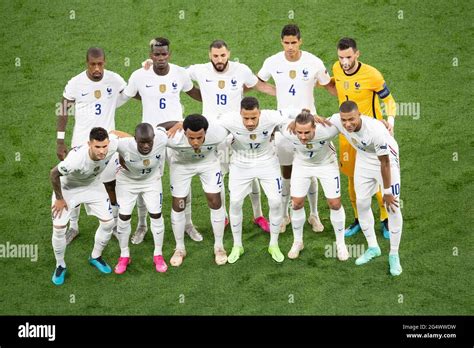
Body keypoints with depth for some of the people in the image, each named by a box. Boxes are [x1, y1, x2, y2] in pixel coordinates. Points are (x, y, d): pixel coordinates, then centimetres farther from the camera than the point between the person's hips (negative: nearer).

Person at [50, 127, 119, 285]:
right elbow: (54, 174, -26)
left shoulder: (113, 146, -34)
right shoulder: (76, 158, -45)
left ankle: (96, 257, 28)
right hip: (67, 187, -4)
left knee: (108, 222, 2)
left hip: (93, 185, 4)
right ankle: (60, 265, 18)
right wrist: (59, 199, -15)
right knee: (58, 228, -8)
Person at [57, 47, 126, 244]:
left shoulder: (114, 80, -7)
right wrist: (60, 142, -2)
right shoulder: (75, 83, -10)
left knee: (111, 184, 7)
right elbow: (64, 112, -1)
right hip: (82, 142, -1)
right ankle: (73, 226, 22)